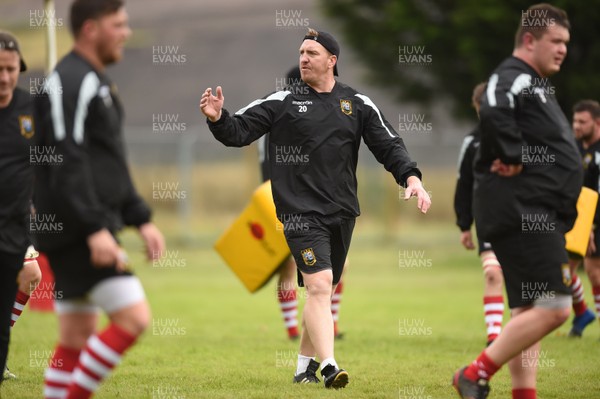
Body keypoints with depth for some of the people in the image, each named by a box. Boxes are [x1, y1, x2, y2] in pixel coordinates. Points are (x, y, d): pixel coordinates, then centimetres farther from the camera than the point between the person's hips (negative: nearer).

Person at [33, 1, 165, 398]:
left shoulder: (97, 83, 20)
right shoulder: (70, 82, -12)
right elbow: (66, 164, -21)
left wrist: (141, 219, 20)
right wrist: (95, 228, -26)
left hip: (92, 231, 10)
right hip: (77, 231, -10)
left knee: (78, 337, 8)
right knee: (133, 317, -14)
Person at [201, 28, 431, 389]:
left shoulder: (358, 104, 9)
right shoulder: (281, 102, 2)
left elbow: (389, 145, 8)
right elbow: (239, 131, 0)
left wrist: (411, 177, -7)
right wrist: (218, 119, -21)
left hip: (342, 212, 4)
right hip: (301, 210, -4)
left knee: (322, 293, 12)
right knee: (319, 286, -18)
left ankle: (305, 365, 27)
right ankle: (329, 366, -24)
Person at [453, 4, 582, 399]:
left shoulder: (536, 85, 22)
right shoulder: (514, 77, -11)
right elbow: (494, 113, -35)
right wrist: (511, 159, -23)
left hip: (538, 218, 11)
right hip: (522, 214, -11)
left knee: (528, 314, 10)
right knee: (553, 309, -14)